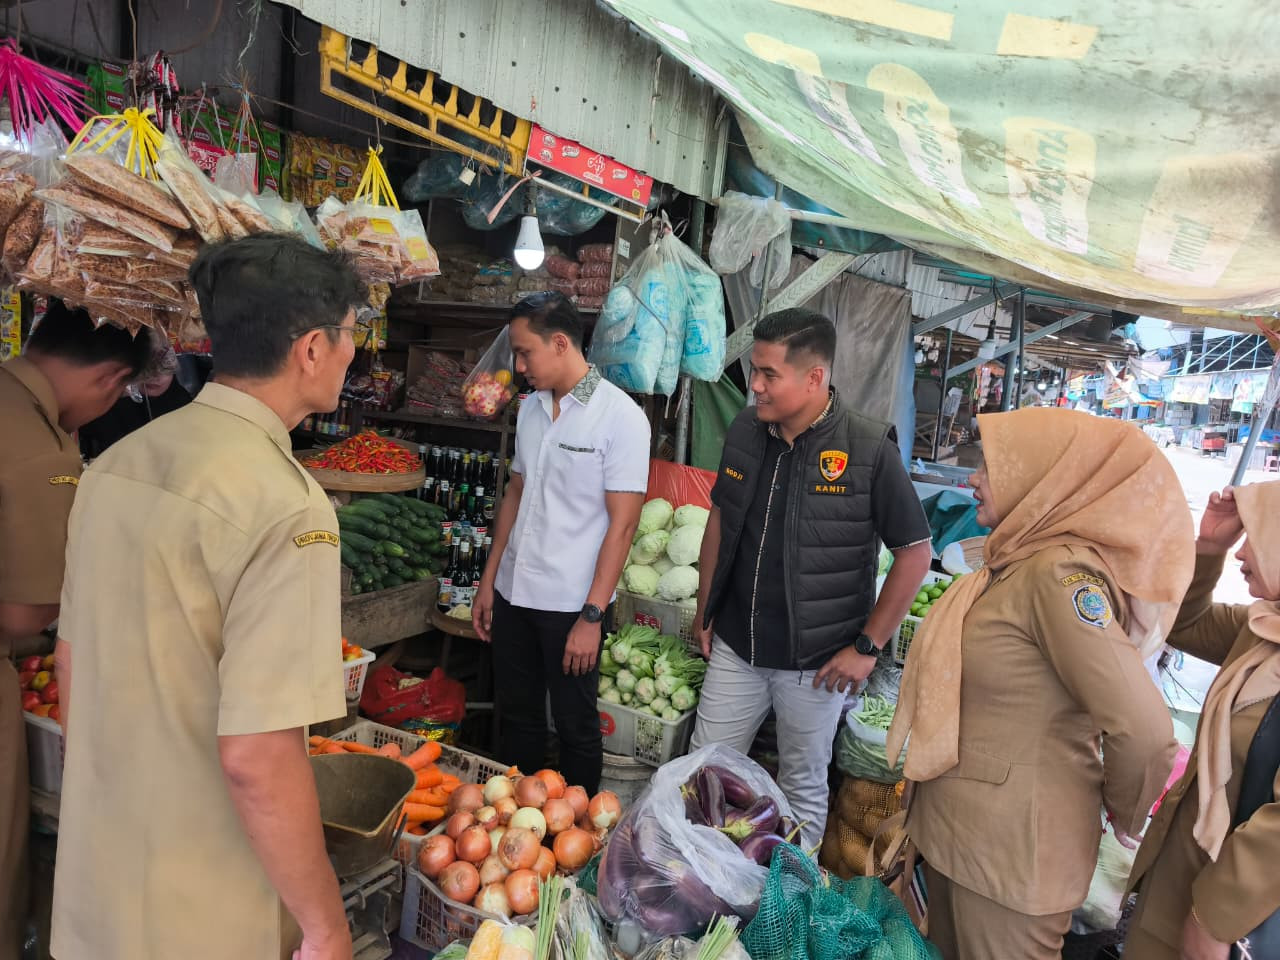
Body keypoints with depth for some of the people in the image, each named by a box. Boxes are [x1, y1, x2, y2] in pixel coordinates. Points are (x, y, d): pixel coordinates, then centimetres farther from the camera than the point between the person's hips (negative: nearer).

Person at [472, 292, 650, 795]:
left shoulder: (620, 416, -13)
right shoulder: (531, 408, 7)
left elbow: (622, 524, -15)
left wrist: (592, 616, -17)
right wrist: (489, 580, 12)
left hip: (571, 603, -6)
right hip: (513, 593, 6)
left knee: (575, 726, 9)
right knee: (517, 717, 18)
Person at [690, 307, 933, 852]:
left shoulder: (870, 450, -18)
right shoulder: (745, 430, -2)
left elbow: (915, 553, -11)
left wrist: (867, 646, -11)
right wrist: (705, 609, 11)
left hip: (816, 662, -4)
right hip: (734, 646, 5)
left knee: (803, 787, 16)